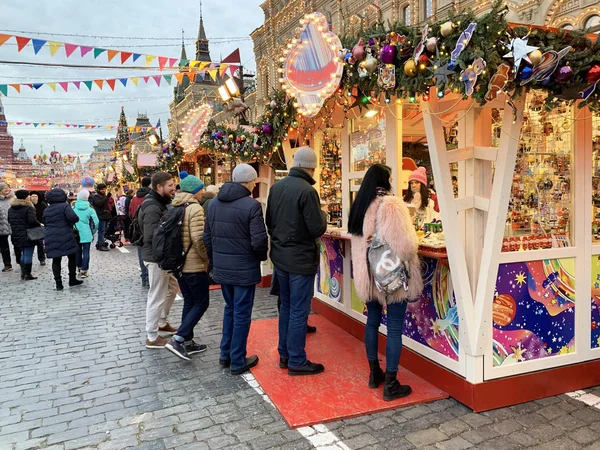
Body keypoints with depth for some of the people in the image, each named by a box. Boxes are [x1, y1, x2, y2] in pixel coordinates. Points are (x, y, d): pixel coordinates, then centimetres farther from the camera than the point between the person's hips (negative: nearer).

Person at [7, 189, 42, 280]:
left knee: (23, 254, 19)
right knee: (28, 255, 0)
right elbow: (32, 220, -26)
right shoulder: (28, 208, -15)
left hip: (16, 236, 7)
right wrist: (39, 225, -11)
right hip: (27, 235, -7)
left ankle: (23, 273, 21)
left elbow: (9, 221, 15)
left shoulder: (11, 209, 10)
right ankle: (27, 274, 4)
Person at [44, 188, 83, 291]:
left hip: (51, 238, 5)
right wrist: (76, 219, -1)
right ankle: (72, 279, 14)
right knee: (72, 256, 9)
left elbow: (46, 224, 20)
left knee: (56, 260, 6)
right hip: (65, 237, -5)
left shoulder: (46, 210, 15)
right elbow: (72, 217, -21)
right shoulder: (65, 206, -5)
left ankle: (58, 283, 5)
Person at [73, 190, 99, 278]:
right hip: (87, 234, -3)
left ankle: (79, 268, 27)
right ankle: (84, 270, -1)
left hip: (76, 234, 3)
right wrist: (93, 231, 6)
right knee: (86, 252, 1)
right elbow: (96, 222, -10)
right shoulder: (90, 210, -8)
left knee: (78, 251, 17)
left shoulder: (73, 209, -2)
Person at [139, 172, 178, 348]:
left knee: (172, 287, 23)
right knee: (157, 296, -1)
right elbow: (152, 236, -28)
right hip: (156, 257, -10)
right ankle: (152, 337, 12)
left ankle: (162, 322, 39)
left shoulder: (161, 203, 10)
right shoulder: (153, 208, -22)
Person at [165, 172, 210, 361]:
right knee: (201, 303, 3)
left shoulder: (174, 207, 10)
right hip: (195, 265, -9)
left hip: (178, 263, 9)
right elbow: (199, 239, -23)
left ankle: (187, 342, 21)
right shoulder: (195, 208, -16)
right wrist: (208, 259, -10)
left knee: (189, 302, 16)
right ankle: (177, 339, -5)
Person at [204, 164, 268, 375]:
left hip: (222, 267, 6)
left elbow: (207, 237, 9)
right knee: (242, 314, 6)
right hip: (244, 268, -6)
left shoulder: (214, 202, 4)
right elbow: (259, 241, -19)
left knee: (230, 309, 22)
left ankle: (226, 354, 31)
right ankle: (238, 362, 18)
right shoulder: (252, 205, -17)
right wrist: (262, 256, 1)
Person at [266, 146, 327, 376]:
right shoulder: (307, 191, -20)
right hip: (301, 259, -7)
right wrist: (323, 215, 2)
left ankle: (284, 354, 29)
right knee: (299, 310, 3)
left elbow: (269, 221, 10)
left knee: (286, 306, 19)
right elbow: (318, 228, -17)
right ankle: (296, 361, 14)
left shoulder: (276, 187, 2)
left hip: (280, 256, 7)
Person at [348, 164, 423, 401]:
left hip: (368, 274, 7)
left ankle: (374, 374, 28)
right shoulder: (391, 204, -17)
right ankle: (391, 385, 9)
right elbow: (404, 243, -19)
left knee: (372, 322, 17)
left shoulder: (360, 205, 6)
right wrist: (410, 259, 0)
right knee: (394, 328, 2)